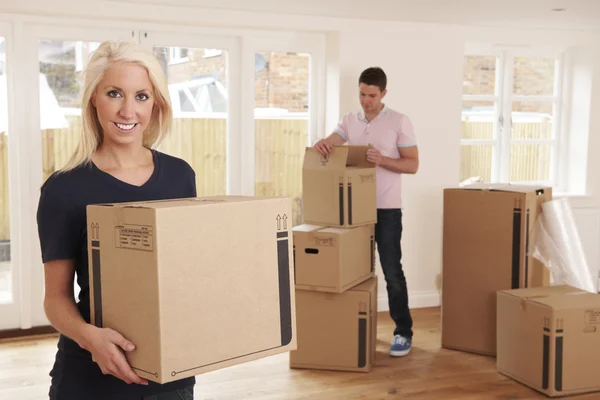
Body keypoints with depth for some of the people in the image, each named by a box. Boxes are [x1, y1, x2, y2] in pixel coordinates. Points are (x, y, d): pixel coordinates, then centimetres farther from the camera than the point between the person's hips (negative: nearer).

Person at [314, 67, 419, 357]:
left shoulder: (400, 122, -5)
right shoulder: (349, 120, 8)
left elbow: (412, 164, -8)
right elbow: (331, 143, -5)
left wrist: (383, 160, -24)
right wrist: (322, 144, -29)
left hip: (387, 209, -4)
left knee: (392, 271, -2)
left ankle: (403, 332, 8)